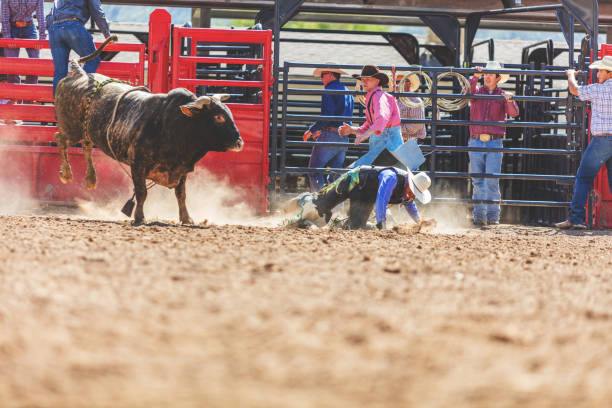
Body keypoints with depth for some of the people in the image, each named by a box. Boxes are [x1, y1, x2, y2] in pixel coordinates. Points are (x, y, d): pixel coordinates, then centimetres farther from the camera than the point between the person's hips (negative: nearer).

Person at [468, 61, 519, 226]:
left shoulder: (503, 95, 8)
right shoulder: (477, 91, 12)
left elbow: (513, 113, -6)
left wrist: (509, 101, -26)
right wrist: (475, 78, -21)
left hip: (494, 143, -2)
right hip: (476, 142, 2)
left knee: (492, 181, -8)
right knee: (478, 182, 2)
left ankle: (493, 215, -4)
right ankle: (479, 215, 4)